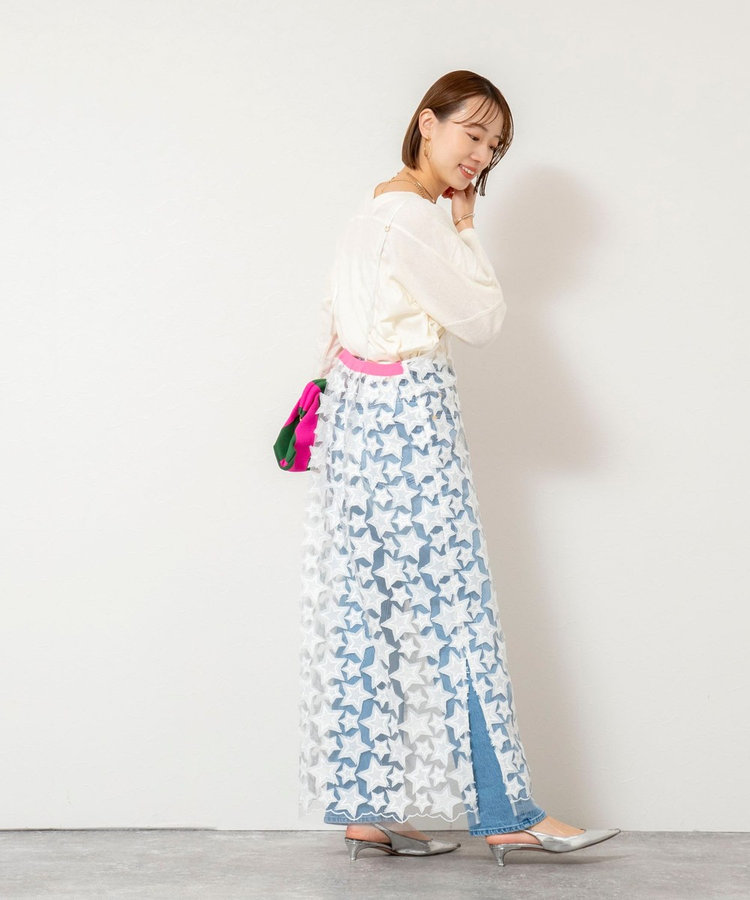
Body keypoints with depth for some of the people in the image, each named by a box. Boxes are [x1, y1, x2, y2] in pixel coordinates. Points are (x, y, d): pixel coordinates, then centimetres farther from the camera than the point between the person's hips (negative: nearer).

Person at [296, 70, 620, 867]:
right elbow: (483, 319, -10)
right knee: (452, 612, -5)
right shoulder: (415, 217, -16)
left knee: (365, 612, 8)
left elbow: (336, 318, 19)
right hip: (409, 419, -10)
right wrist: (466, 231, -1)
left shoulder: (374, 207, 15)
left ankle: (365, 808, 13)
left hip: (358, 411, 10)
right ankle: (505, 810, 2)